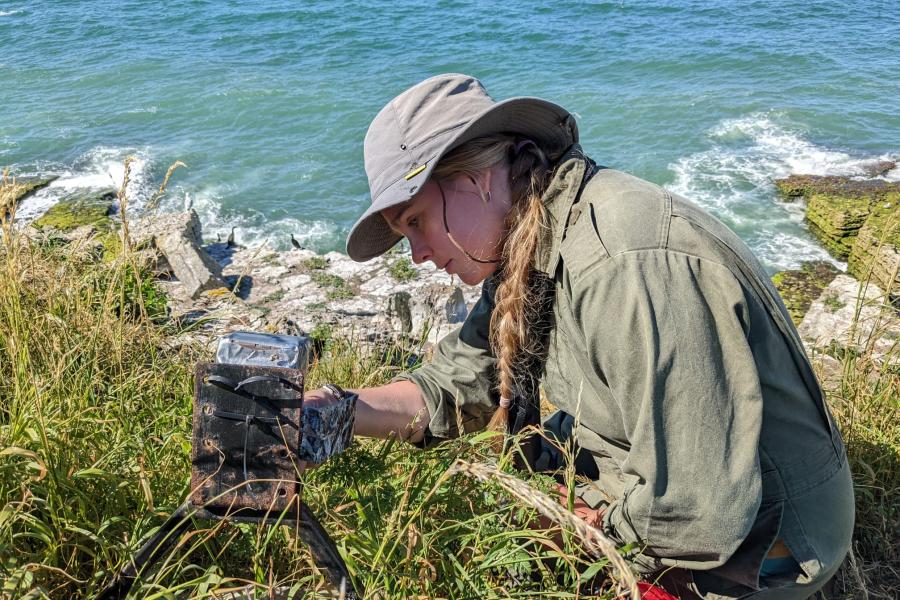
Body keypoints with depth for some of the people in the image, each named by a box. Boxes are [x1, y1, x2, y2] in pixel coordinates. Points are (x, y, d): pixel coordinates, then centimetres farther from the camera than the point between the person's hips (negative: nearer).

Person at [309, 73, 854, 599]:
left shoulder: (630, 266, -33)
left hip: (756, 545, -7)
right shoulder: (529, 252, -3)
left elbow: (694, 511, -32)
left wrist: (585, 510, -15)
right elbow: (455, 387, -2)